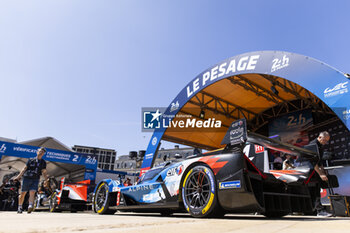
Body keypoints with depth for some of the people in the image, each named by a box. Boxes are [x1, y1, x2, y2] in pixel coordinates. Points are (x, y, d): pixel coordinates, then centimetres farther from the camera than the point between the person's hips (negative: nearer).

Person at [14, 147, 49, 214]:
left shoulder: (43, 162, 7)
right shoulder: (31, 160, 4)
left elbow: (44, 171, 5)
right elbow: (24, 168, 4)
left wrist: (46, 178, -12)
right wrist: (19, 176, -4)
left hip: (35, 179, 0)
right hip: (26, 178, 0)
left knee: (32, 192, -17)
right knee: (23, 193, 8)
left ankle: (30, 206, -27)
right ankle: (20, 207, 25)